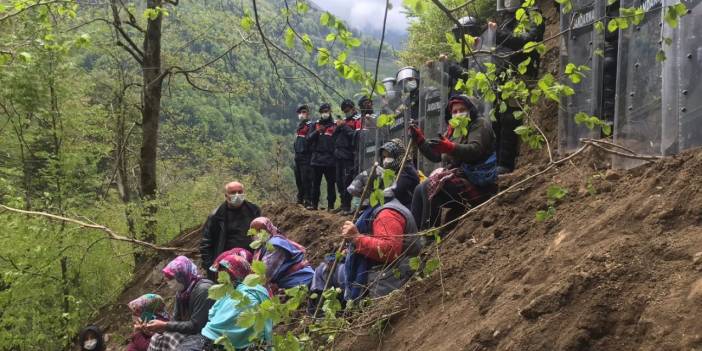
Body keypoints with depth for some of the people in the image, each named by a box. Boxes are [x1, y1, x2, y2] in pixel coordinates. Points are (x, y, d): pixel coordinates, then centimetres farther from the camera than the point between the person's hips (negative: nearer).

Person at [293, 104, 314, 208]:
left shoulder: (311, 125, -7)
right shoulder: (299, 126, 19)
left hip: (306, 157, -8)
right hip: (298, 157, 8)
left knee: (306, 180, -9)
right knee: (298, 180, 13)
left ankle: (308, 201, -6)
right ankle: (300, 200, 24)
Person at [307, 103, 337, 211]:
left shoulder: (334, 126, 4)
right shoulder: (316, 125, 14)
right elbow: (308, 139, 4)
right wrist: (317, 132, -11)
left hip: (330, 160, -3)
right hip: (317, 158, 3)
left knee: (331, 183, 0)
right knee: (315, 183, 6)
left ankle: (331, 205, 5)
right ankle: (314, 204, 13)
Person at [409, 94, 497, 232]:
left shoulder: (480, 124, -2)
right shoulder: (454, 130, 21)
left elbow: (475, 150, -21)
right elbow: (435, 156, 19)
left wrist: (449, 147, -35)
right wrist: (420, 140, 6)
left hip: (477, 184, -8)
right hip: (457, 178, 8)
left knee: (430, 187, -24)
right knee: (419, 190, -4)